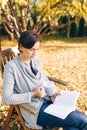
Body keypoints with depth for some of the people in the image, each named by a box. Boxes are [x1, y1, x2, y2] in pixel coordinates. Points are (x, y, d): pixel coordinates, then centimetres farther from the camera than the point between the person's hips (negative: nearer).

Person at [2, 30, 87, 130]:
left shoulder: (36, 61, 7)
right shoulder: (11, 67, -12)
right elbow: (6, 98, -14)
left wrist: (52, 93, -5)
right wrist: (33, 94, -17)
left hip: (49, 101, 6)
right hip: (34, 110, -6)